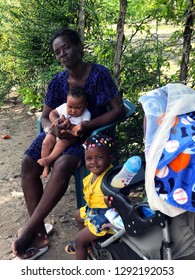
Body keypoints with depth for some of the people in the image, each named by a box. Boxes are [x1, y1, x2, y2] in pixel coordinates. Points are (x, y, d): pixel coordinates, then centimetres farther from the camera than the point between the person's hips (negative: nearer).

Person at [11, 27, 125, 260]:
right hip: (61, 132, 5)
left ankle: (28, 231, -23)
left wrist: (84, 126, -24)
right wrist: (52, 127, -19)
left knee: (62, 165, -36)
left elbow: (119, 110, -16)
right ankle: (39, 234, -18)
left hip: (91, 133, -5)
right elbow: (45, 117, 7)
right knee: (28, 163, -21)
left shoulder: (99, 74, -11)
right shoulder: (58, 81, 3)